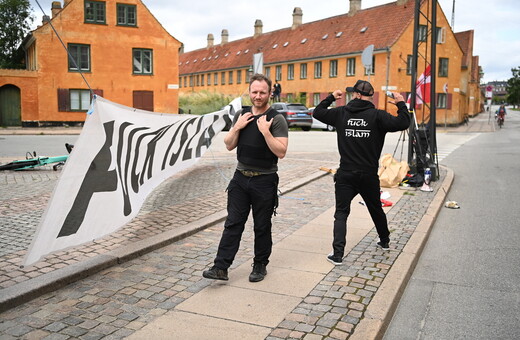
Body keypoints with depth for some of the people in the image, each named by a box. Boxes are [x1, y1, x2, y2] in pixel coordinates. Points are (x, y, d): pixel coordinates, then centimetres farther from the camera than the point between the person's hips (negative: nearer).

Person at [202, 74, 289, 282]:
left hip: (264, 181, -4)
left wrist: (265, 131, -24)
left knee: (262, 227, 9)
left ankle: (260, 266, 25)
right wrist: (237, 127, -7)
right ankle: (221, 267, 6)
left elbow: (281, 152, -16)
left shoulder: (276, 120, -9)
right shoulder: (241, 115, 7)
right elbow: (229, 146, 8)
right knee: (233, 223, 4)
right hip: (241, 178, 4)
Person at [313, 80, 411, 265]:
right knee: (376, 209, 22)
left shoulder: (341, 113, -1)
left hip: (345, 175, 0)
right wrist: (401, 104, 4)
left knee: (341, 213, 3)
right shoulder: (377, 115, -7)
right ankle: (384, 241, 43)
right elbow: (403, 123, -13)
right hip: (369, 175, 1)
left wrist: (331, 97, 24)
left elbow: (318, 112, 11)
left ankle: (337, 253, -9)